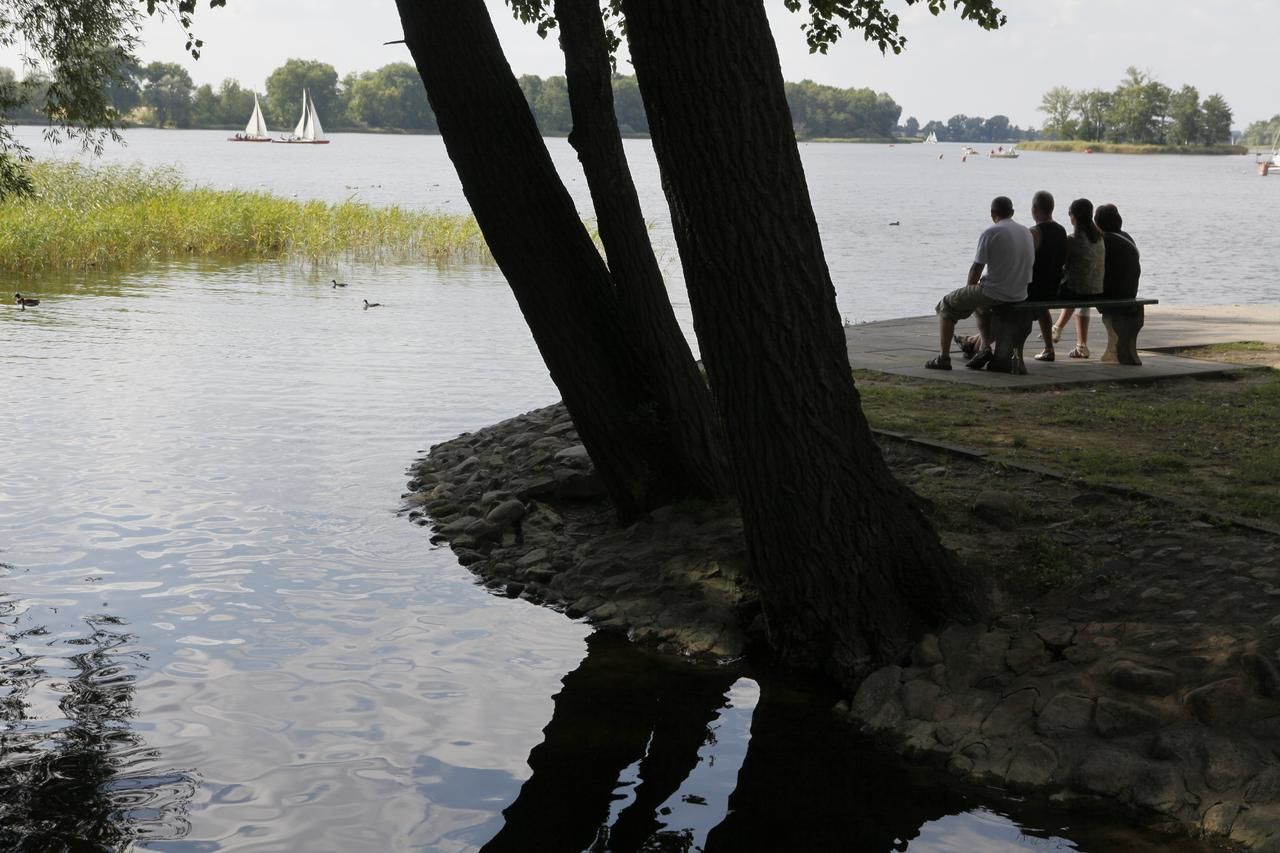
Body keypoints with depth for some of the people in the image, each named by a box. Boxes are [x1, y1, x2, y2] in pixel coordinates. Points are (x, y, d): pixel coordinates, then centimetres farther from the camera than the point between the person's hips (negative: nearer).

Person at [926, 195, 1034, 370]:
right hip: (1020, 295, 7)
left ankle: (943, 358, 10)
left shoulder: (990, 233, -13)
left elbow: (976, 269, -11)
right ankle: (985, 347, 24)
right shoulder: (1027, 233, 8)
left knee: (947, 305, 14)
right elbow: (1029, 264, 16)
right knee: (981, 305, 37)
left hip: (993, 293, -7)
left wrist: (969, 289, 10)